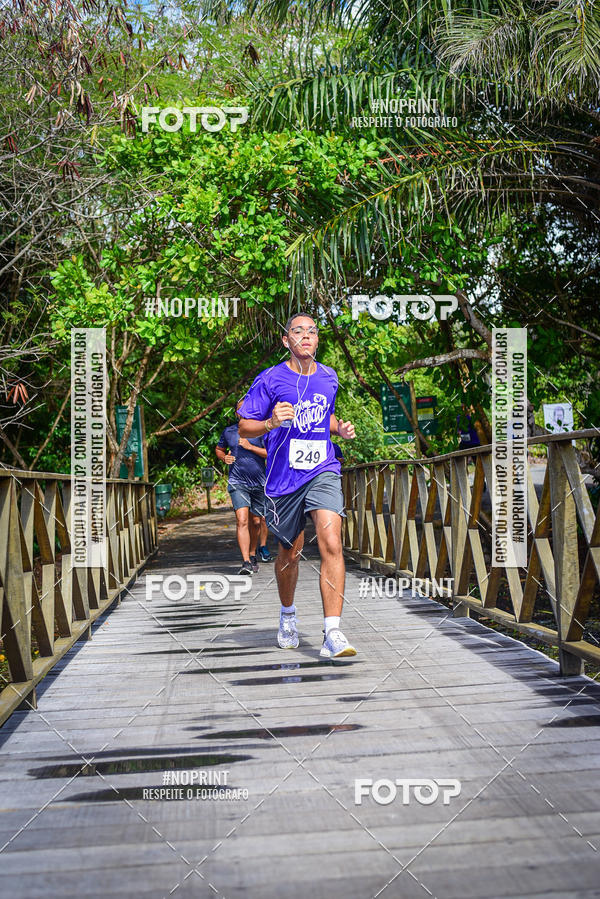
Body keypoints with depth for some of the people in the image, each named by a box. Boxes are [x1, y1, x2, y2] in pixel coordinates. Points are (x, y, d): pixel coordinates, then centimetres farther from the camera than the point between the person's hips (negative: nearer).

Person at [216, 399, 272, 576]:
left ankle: (253, 554, 34)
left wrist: (250, 447, -15)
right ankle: (246, 562, -21)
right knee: (242, 520, -16)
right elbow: (218, 449, 24)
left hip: (259, 483, 0)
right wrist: (224, 458, 2)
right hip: (237, 483, 0)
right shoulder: (228, 431, 7)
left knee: (256, 521, 11)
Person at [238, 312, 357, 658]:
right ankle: (288, 615, 40)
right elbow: (244, 427, -1)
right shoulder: (270, 380, -3)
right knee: (291, 553, 12)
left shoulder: (329, 378, 9)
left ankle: (332, 634, -19)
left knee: (331, 543, -18)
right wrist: (271, 423, -20)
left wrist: (340, 428, 7)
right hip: (284, 477, -1)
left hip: (323, 471, 2)